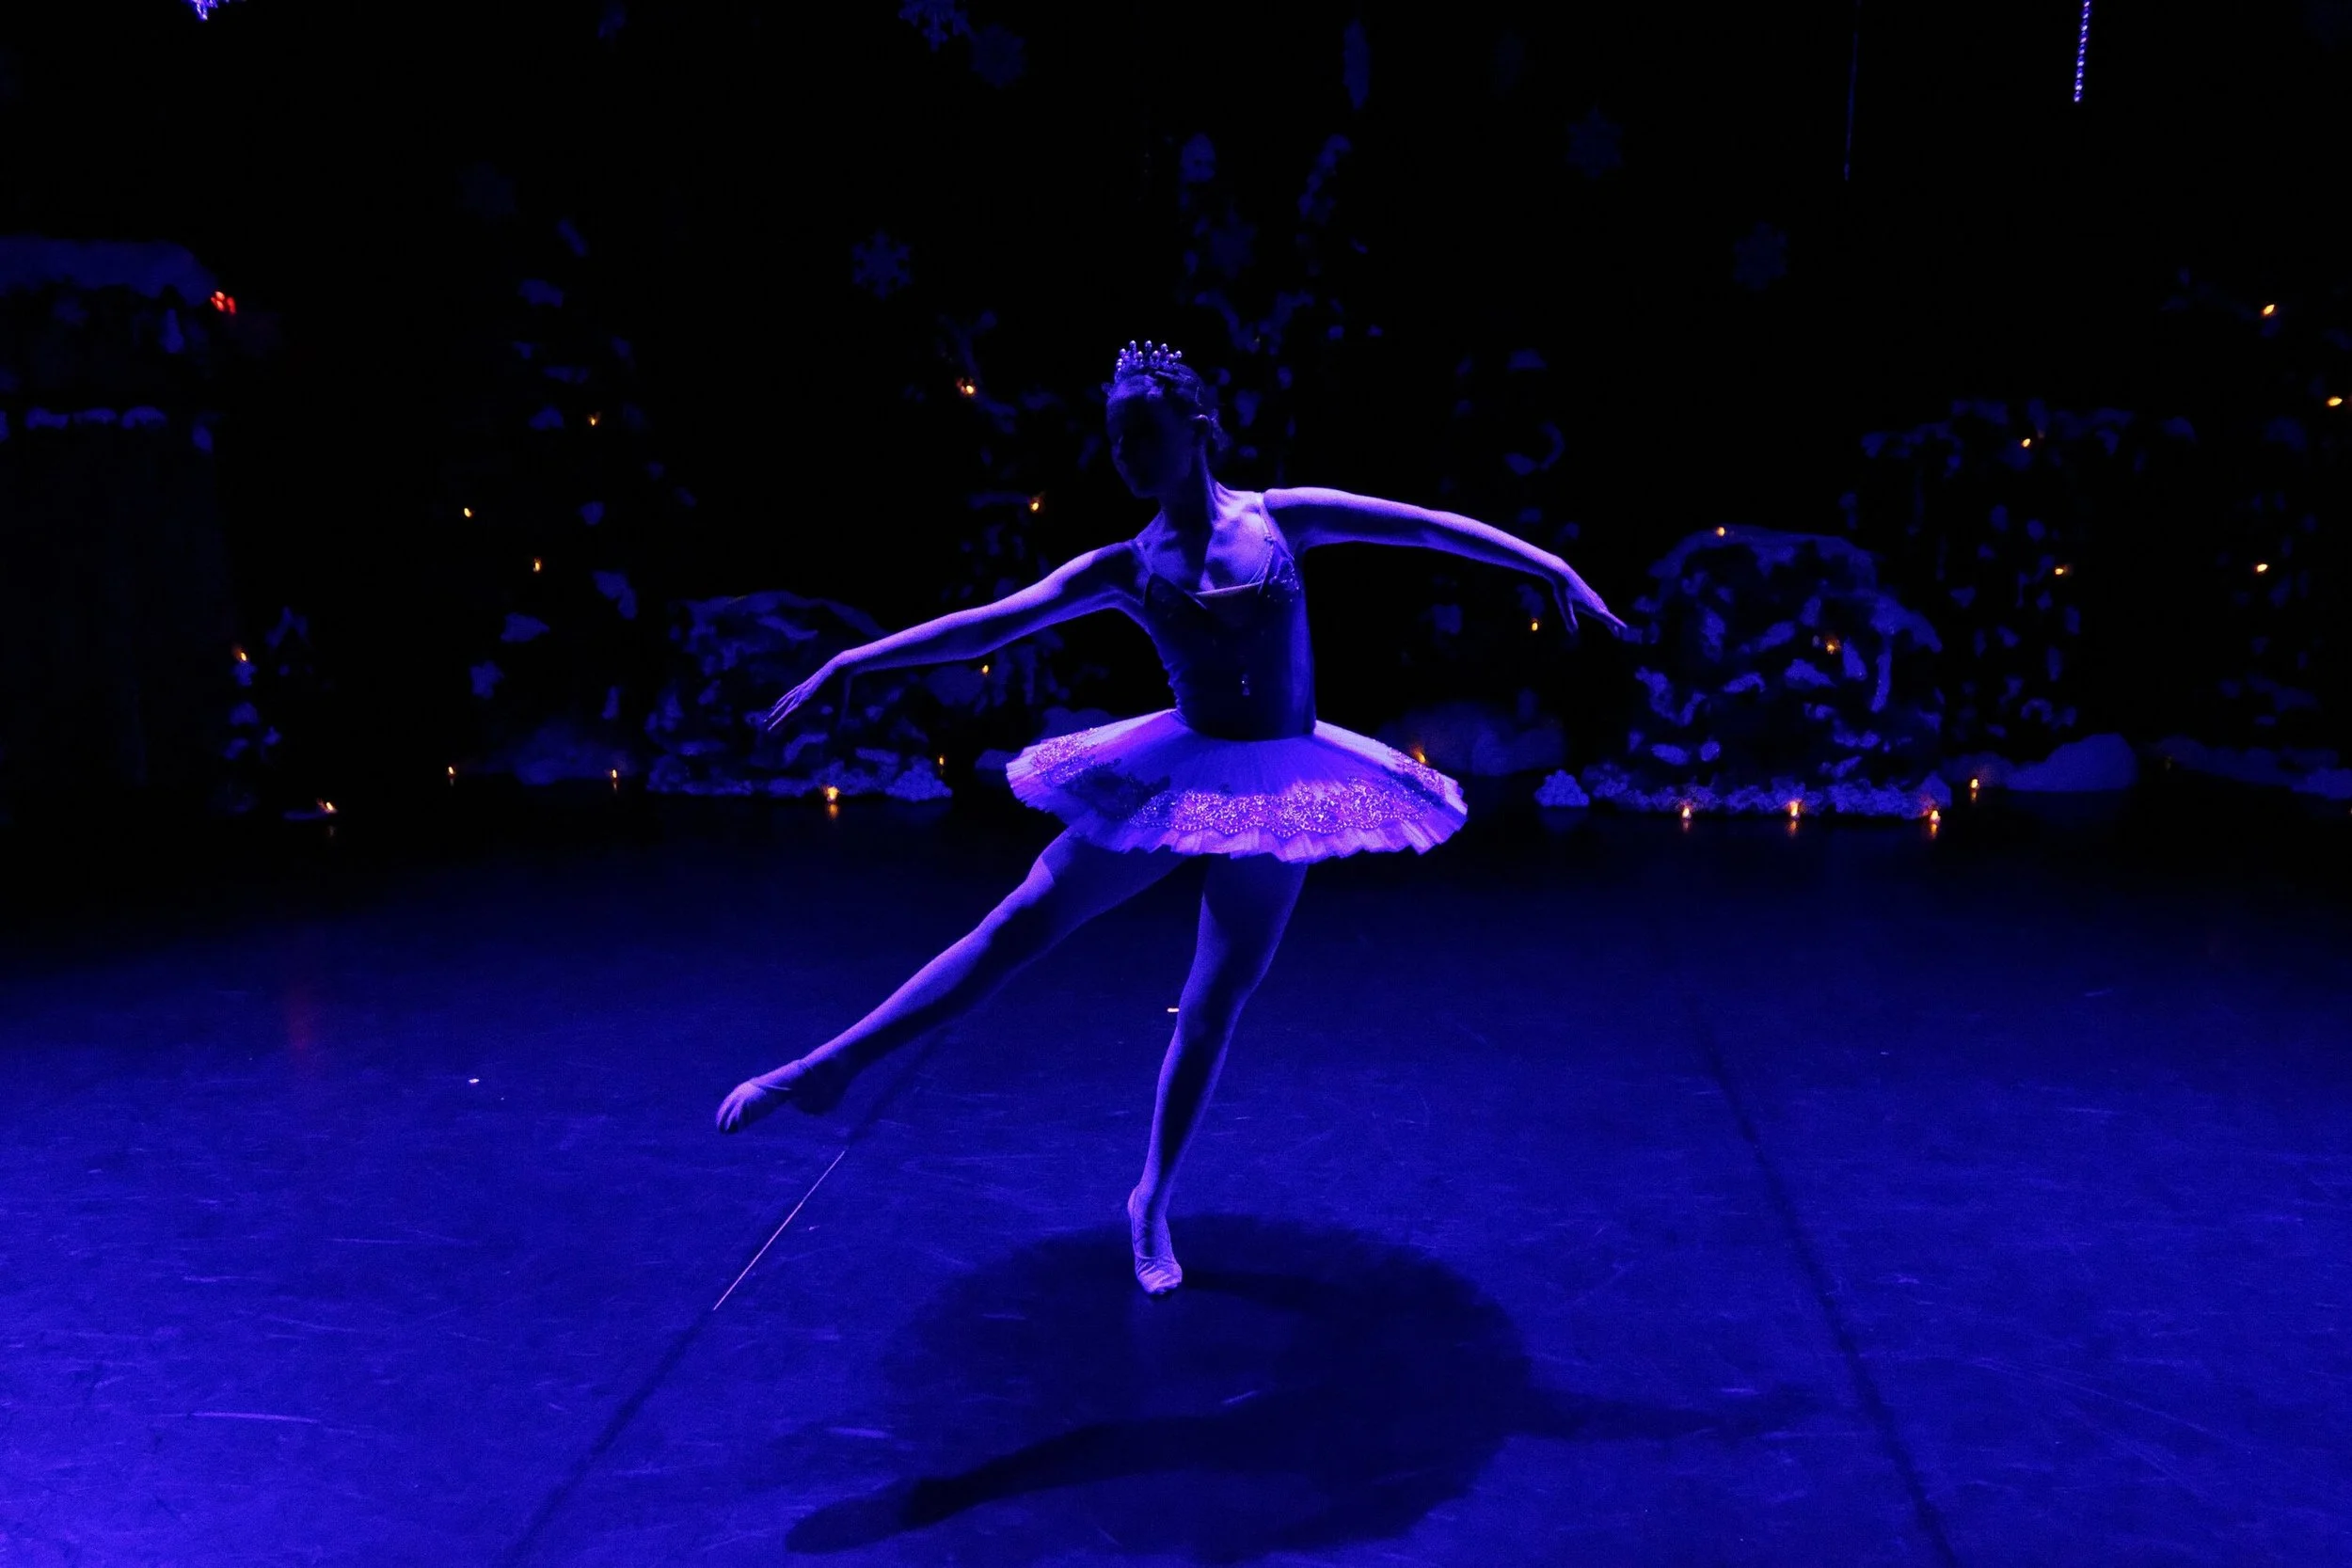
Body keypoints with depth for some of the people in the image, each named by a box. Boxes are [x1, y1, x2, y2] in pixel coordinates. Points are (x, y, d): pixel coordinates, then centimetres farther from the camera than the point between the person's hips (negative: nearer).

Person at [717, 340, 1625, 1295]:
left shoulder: (1280, 518, -1)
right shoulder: (1125, 569, 0)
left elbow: (1429, 525, 0)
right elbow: (986, 625, -3)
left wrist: (1550, 566, -7)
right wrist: (846, 663, -7)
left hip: (1280, 788, 0)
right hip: (1182, 774, 0)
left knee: (1214, 1004, 6)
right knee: (1018, 926, -6)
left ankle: (1151, 1204, 21)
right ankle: (828, 1067, 1)